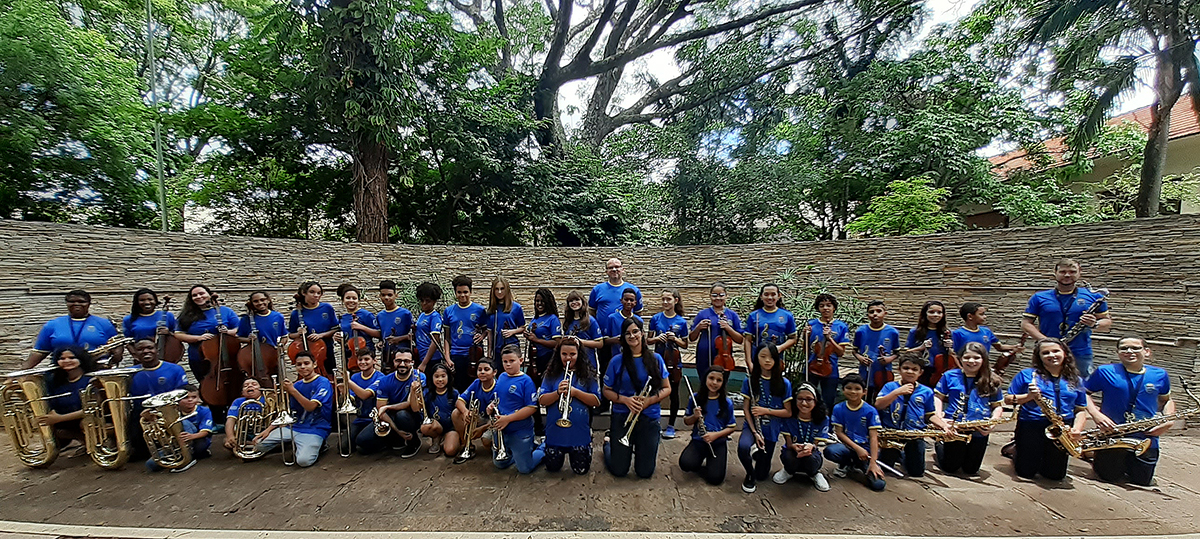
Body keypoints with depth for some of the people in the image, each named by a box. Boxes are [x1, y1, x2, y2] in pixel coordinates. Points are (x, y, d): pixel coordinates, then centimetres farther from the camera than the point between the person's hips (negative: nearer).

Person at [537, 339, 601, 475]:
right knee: (552, 468, 15)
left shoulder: (588, 374, -3)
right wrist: (558, 393, -22)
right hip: (555, 431, 1)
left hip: (580, 432, -1)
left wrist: (575, 392, -19)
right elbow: (541, 401, -5)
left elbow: (596, 401, -8)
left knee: (581, 470, 8)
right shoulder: (551, 374, 0)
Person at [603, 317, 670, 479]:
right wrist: (625, 400, -17)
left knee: (645, 472, 6)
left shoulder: (655, 359, -1)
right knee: (619, 471, 7)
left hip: (649, 417, 1)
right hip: (622, 417, -1)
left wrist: (649, 400, -15)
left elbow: (667, 389, 3)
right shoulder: (617, 361, -5)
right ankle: (608, 444, 37)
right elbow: (606, 391, 0)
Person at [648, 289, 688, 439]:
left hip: (674, 362, 0)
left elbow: (685, 345, 5)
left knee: (674, 394, 9)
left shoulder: (681, 321, -2)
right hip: (658, 359, 0)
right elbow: (649, 340, 8)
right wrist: (657, 338, -13)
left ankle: (671, 426, 23)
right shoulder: (656, 318, 0)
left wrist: (675, 339, -14)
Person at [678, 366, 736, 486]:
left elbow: (731, 427, 2)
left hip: (719, 442, 0)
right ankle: (702, 461, 8)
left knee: (715, 478, -20)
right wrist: (695, 416, -16)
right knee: (685, 464, -28)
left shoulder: (727, 403, -4)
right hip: (699, 440, 1)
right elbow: (686, 421, 7)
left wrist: (716, 434, -15)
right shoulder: (695, 398, -3)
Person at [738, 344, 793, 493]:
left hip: (771, 430, 1)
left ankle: (758, 453, 41)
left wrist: (766, 410, -19)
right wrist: (754, 432, -15)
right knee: (743, 447, -34)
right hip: (751, 426, 0)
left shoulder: (784, 383, -7)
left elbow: (788, 412, -5)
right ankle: (750, 475, -1)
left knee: (762, 475, 6)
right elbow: (746, 409, -5)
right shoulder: (750, 381, -6)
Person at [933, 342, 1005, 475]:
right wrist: (939, 417, -12)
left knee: (971, 470, 15)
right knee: (950, 468, 8)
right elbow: (938, 397, 2)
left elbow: (998, 406, 5)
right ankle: (939, 446, 36)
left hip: (980, 431, 2)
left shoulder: (991, 382, 1)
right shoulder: (950, 376, -3)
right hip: (954, 427, -2)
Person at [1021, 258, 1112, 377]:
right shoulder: (1039, 298, 4)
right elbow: (1026, 324, 2)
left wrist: (1094, 324, -10)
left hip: (1081, 355, 1)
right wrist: (1044, 340, -13)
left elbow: (1107, 322, 13)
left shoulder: (1093, 297, 9)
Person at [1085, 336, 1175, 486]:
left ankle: (1125, 463, 39)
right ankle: (1096, 455, 32)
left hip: (1146, 439, 3)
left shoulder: (1160, 375, 4)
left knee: (1143, 481, 11)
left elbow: (1167, 400, 19)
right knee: (1110, 478, 4)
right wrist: (1096, 414, -16)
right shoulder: (1105, 372, -7)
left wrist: (1168, 421, 1)